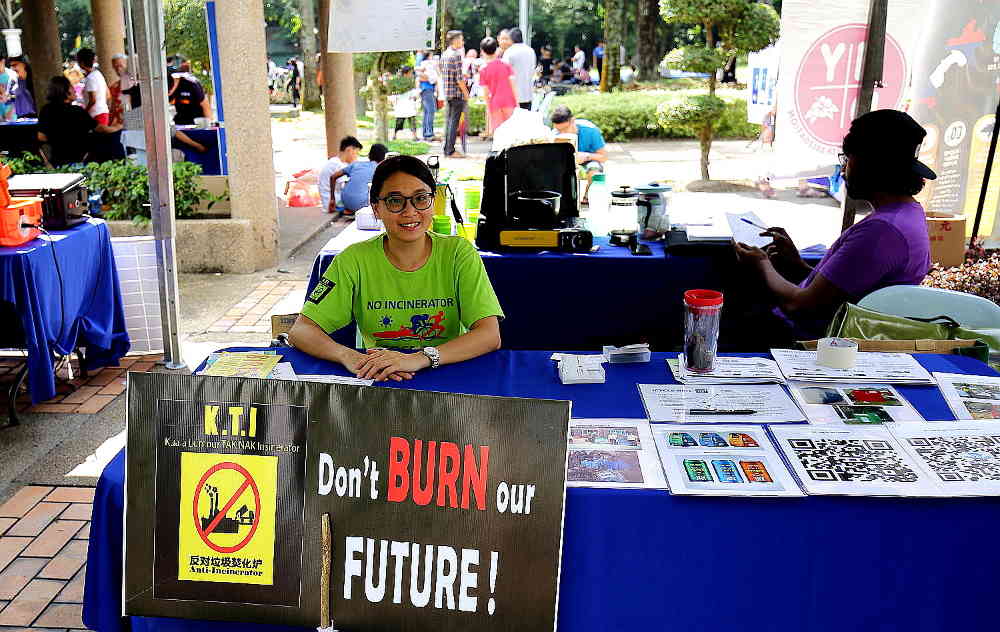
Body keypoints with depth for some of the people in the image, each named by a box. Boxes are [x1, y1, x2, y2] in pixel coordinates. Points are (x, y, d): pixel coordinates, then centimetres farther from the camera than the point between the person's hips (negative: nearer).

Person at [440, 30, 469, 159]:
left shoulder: (444, 55, 13)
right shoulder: (456, 55, -13)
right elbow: (459, 78, -17)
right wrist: (466, 93, -10)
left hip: (447, 93, 9)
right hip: (457, 93, -9)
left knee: (448, 120, 13)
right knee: (454, 122, -6)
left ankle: (446, 149, 17)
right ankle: (451, 151, -5)